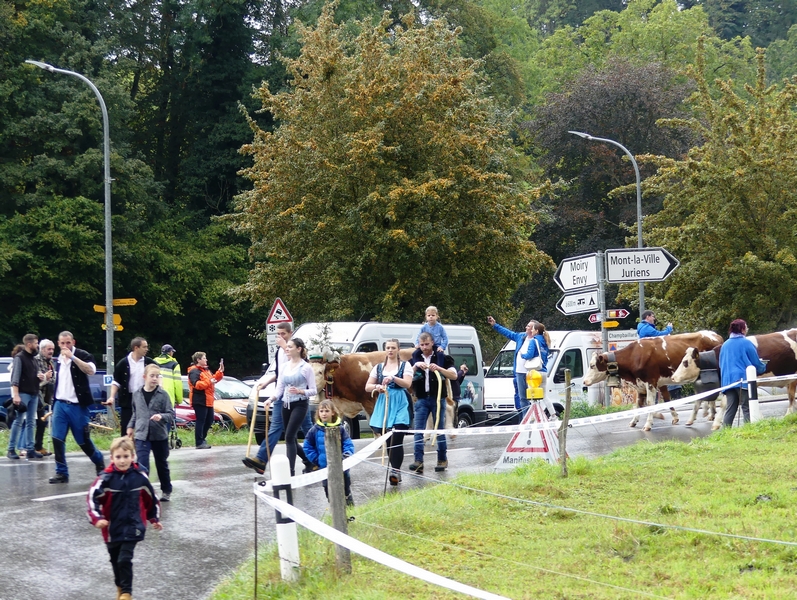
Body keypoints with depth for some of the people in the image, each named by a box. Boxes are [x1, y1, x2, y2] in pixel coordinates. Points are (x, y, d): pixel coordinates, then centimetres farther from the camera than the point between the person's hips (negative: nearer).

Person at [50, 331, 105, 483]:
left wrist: (72, 356, -28)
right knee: (57, 439, -6)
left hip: (77, 406, -5)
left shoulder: (82, 355, -7)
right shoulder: (58, 359, 12)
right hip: (60, 404, 5)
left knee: (83, 441, 3)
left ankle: (99, 462, 28)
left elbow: (91, 370, -27)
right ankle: (61, 473, 0)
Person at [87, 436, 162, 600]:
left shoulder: (140, 476, -6)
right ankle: (120, 586, 41)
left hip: (132, 527, -1)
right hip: (112, 528, 1)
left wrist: (155, 519, 16)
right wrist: (97, 518, -30)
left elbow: (151, 499, 8)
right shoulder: (106, 478, -14)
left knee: (124, 559, -13)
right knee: (115, 560, 18)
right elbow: (93, 497, -17)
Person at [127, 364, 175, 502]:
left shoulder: (163, 394, -7)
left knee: (162, 464, 14)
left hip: (160, 435, -1)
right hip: (141, 435, 1)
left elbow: (171, 414, -9)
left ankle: (166, 490, 30)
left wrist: (161, 416, -27)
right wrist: (131, 426, 17)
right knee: (142, 465, -11)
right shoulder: (137, 394, 2)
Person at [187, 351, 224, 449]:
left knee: (209, 420, 13)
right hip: (199, 400, -10)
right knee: (201, 421, -8)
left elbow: (214, 379, 23)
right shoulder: (194, 371, -11)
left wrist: (220, 371, 11)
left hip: (208, 400, 10)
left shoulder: (206, 370, 20)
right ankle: (199, 443, -6)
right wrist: (209, 382, -27)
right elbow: (196, 384, -22)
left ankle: (202, 438, 25)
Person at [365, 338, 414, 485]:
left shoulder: (405, 366, 7)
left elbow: (407, 383, -8)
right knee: (387, 440, 2)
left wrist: (393, 378, -24)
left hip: (400, 405, -4)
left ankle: (396, 471, -22)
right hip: (383, 405, 4)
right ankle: (394, 470, 10)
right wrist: (377, 387, -9)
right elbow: (367, 387, 13)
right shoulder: (379, 367, 16)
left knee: (397, 439, -17)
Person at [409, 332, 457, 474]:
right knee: (419, 430, -6)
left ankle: (442, 459, 14)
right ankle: (418, 461, -11)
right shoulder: (415, 357, 7)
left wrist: (439, 368, -19)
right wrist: (415, 366, -18)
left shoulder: (441, 357, 2)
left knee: (440, 429, 5)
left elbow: (454, 375, -5)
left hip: (438, 398, -2)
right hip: (421, 399, 2)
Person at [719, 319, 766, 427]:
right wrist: (763, 368, 23)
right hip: (743, 379, -5)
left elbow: (721, 364, 19)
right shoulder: (746, 343, -4)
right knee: (747, 409, -3)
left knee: (730, 410, 5)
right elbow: (756, 362, 2)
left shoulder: (725, 345, 11)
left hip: (728, 380, 5)